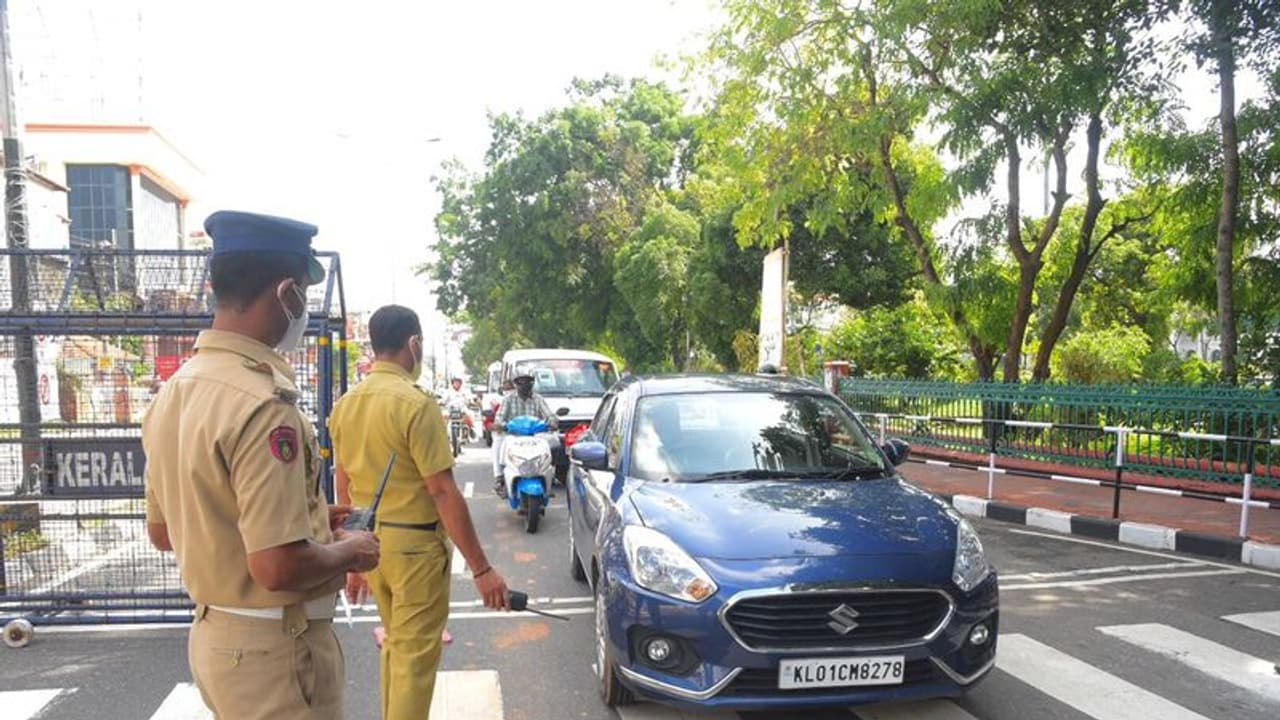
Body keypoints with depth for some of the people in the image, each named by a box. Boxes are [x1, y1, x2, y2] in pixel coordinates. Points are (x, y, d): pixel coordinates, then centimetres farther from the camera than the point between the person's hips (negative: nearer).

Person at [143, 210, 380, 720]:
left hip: (212, 634, 8)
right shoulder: (262, 403, -26)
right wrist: (348, 552, -10)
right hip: (275, 647, -8)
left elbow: (162, 531, 12)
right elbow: (280, 567, -29)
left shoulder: (174, 392, 3)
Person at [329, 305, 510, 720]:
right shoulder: (416, 404, -19)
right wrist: (481, 569, -16)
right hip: (414, 545, -8)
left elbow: (344, 490, 11)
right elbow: (443, 493, -21)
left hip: (369, 542, 8)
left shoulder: (346, 405, 5)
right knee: (415, 656, 5)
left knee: (395, 644, 24)